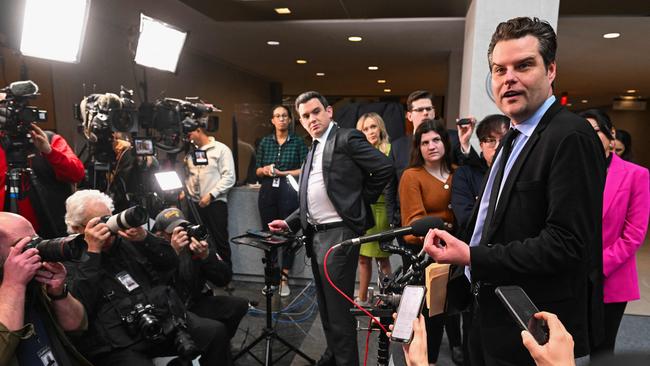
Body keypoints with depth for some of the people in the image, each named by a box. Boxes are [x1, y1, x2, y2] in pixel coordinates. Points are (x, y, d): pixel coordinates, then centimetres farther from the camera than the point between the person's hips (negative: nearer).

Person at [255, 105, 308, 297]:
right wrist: (265, 170, -8)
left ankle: (284, 278, 10)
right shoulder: (265, 142, 11)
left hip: (289, 193, -3)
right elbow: (257, 170, 13)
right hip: (267, 192, 3)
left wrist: (282, 173, -10)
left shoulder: (298, 141, 2)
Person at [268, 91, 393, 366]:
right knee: (325, 304, 19)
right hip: (316, 235, 9)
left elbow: (385, 168, -15)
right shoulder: (313, 150, 18)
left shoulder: (347, 138, -7)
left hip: (339, 233, -9)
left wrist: (361, 200, -7)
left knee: (338, 305, -2)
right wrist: (290, 223, 9)